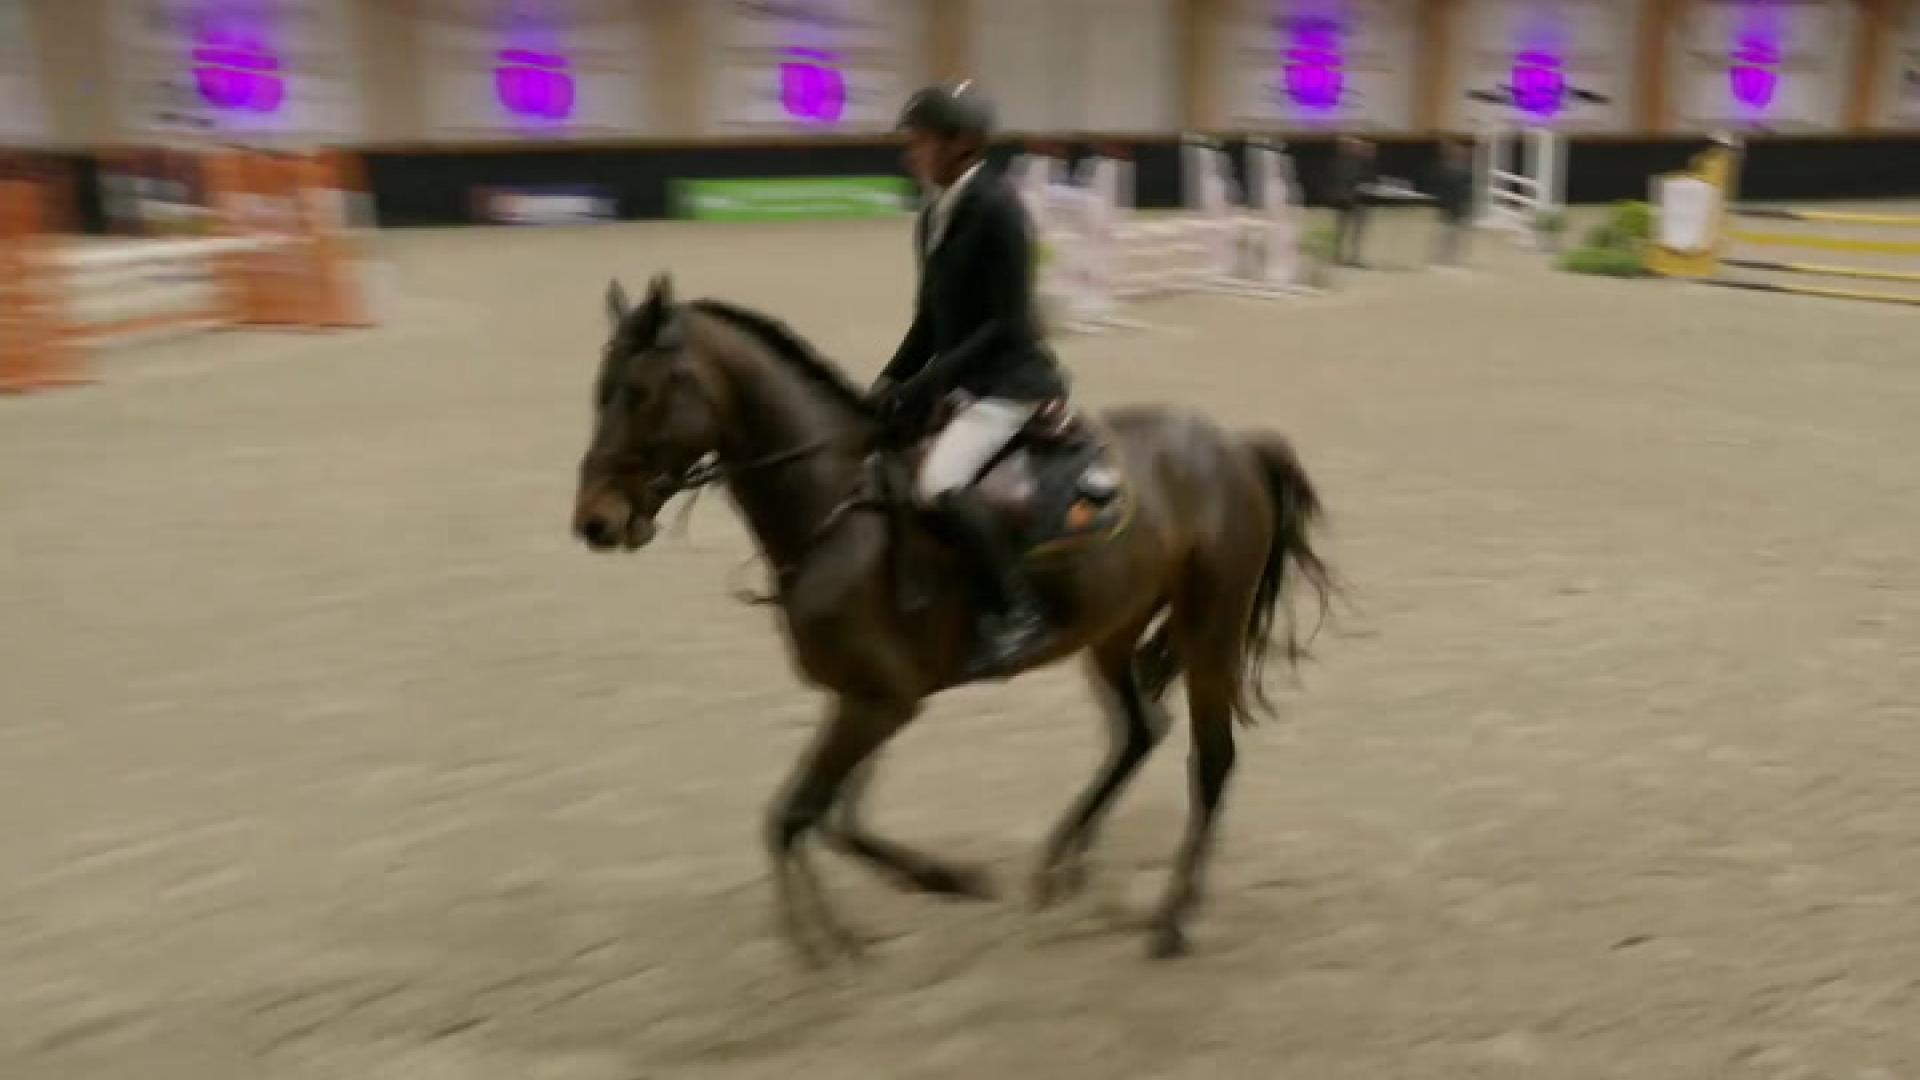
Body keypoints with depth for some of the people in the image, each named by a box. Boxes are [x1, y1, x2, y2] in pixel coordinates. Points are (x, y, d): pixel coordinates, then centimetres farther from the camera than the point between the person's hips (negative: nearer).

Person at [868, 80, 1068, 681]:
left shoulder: (996, 209, -16)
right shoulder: (934, 215, 9)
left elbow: (1006, 324, -20)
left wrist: (932, 383, -23)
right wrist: (893, 381, 2)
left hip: (1011, 381, -10)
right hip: (963, 379, 10)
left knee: (940, 484, -29)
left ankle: (1017, 614, -17)